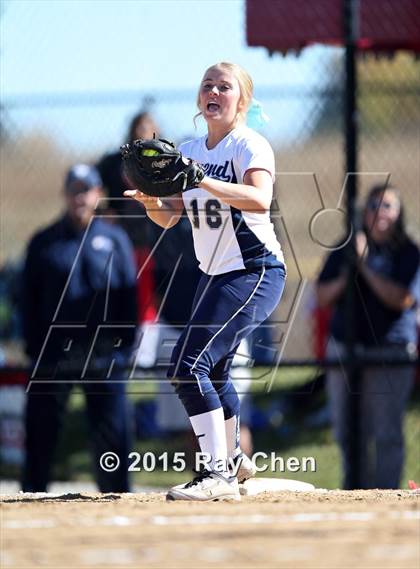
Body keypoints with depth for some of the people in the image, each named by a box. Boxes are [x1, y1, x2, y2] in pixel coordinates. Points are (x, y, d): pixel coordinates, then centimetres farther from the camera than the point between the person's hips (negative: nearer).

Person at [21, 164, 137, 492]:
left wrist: (123, 346, -1)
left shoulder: (115, 240, 9)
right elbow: (29, 302, 7)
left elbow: (130, 296, 8)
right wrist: (34, 349, -2)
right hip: (53, 357, 0)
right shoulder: (44, 243, 8)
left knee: (111, 434, -1)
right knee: (41, 433, 1)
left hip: (104, 356, 0)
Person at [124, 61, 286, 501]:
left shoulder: (249, 145, -14)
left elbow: (260, 199, -32)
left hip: (254, 272, -9)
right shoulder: (190, 151, 9)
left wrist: (202, 181, -42)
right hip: (213, 276, 9)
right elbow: (169, 218, 9)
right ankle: (232, 459, 46)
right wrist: (150, 201, -13)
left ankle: (218, 476, -21)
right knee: (213, 371, 23)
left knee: (188, 366, -21)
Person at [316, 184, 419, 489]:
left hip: (389, 352, -5)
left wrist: (366, 267, -16)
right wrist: (344, 277, -9)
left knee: (386, 433, -8)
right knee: (347, 431, 10)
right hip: (344, 347, 5)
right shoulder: (345, 249, 10)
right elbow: (322, 297, 10)